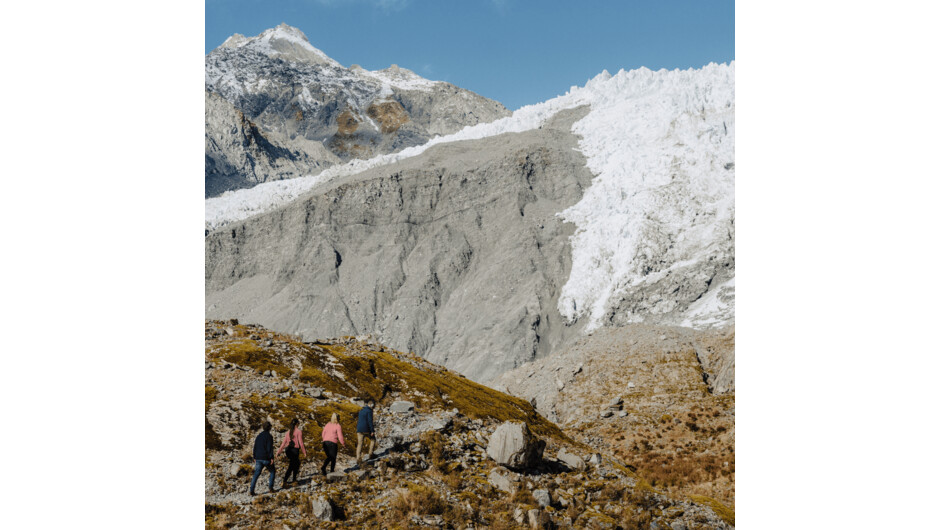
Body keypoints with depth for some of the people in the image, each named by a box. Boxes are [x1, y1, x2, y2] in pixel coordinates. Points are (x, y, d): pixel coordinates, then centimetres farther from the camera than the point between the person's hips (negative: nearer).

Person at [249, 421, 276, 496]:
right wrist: (272, 458, -14)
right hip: (266, 459, -5)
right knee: (272, 472, 15)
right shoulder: (269, 436, -9)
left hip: (258, 459, 5)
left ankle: (251, 490, -9)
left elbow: (255, 448, 15)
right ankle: (270, 487, 9)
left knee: (256, 474, 3)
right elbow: (270, 448, -16)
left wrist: (255, 458, 22)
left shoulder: (259, 436, 12)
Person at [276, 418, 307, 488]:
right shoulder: (298, 432, -8)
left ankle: (294, 479, 30)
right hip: (295, 450, -7)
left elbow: (284, 443, 7)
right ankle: (284, 483, -2)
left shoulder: (288, 432, 9)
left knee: (297, 462, 26)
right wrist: (304, 452, -4)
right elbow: (301, 443, -11)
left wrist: (278, 452, 11)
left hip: (287, 450, 7)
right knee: (291, 467, 1)